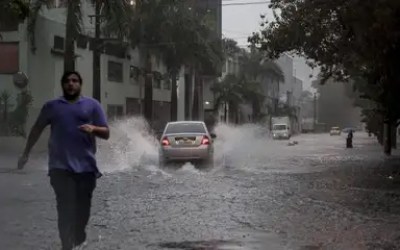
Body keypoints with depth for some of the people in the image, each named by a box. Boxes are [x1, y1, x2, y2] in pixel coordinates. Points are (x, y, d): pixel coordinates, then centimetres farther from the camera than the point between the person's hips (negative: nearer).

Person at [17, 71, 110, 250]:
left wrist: (93, 129, -16)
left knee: (83, 207, 8)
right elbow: (37, 130, 22)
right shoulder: (51, 106, 12)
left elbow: (106, 134, 6)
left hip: (86, 166, 1)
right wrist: (26, 153, 21)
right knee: (65, 208, -9)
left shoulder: (92, 105, 8)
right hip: (60, 167, 0)